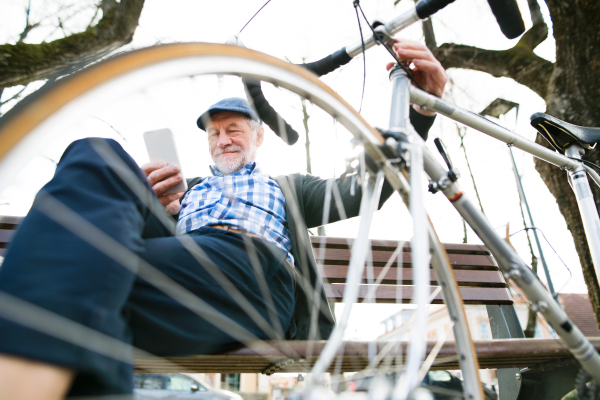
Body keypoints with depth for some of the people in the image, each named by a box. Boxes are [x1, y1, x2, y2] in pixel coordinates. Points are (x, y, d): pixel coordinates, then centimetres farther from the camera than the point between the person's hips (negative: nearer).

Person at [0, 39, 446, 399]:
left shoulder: (288, 188, 35)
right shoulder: (188, 190, 43)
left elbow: (360, 192, 17)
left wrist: (420, 109, 4)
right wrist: (147, 208, 6)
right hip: (175, 273, 4)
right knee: (101, 157, -22)